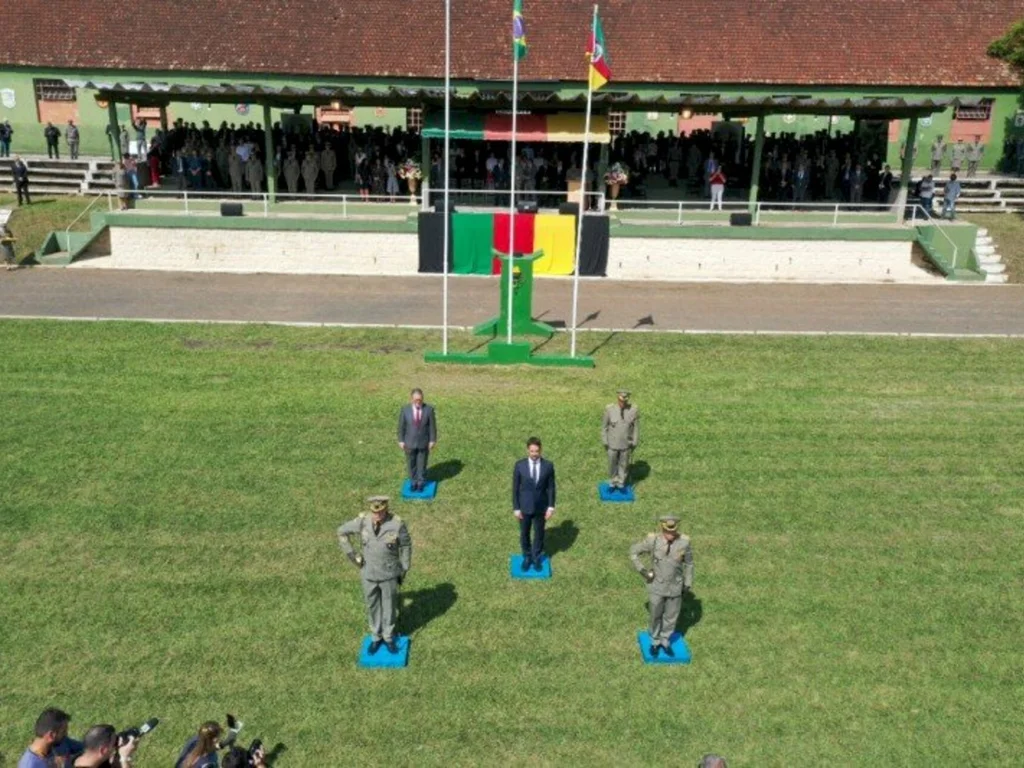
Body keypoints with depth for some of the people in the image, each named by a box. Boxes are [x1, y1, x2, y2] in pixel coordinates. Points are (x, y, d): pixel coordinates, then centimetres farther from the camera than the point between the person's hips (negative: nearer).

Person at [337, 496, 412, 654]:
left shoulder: (397, 524, -24)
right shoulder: (363, 521, -19)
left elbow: (406, 547, -9)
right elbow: (342, 532, -2)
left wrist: (404, 571, -2)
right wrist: (352, 555, -6)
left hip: (389, 574, -2)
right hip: (369, 573, 2)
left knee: (389, 605, 17)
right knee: (372, 606, 20)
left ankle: (388, 637, 40)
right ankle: (376, 637, 42)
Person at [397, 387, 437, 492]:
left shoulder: (429, 409, -13)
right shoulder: (405, 409, -12)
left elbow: (432, 426, -6)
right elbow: (401, 426, -5)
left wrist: (432, 440, -6)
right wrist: (401, 441, -5)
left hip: (424, 443, -1)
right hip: (410, 443, 1)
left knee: (422, 464, 12)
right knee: (411, 464, 14)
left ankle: (421, 482, 30)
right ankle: (413, 482, 32)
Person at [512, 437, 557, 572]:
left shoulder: (548, 466, -11)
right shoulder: (520, 465, -13)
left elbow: (551, 487, -4)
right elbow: (515, 488, -6)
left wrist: (551, 507, -6)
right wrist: (516, 508, -6)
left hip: (541, 507, 0)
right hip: (525, 507, 0)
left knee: (539, 534, 16)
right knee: (524, 534, 15)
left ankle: (537, 558, 37)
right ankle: (527, 557, 38)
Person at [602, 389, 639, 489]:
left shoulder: (634, 410, -20)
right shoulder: (609, 409, -21)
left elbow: (636, 427, -7)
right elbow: (604, 426, -8)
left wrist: (634, 443, -3)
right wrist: (605, 442, -4)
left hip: (626, 443, 0)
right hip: (612, 443, 0)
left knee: (624, 463, 19)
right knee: (612, 463, 18)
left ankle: (621, 481, 43)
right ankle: (612, 480, 44)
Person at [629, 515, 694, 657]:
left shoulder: (684, 542, -19)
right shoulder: (652, 540, -23)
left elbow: (689, 563, -2)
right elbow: (633, 551, -8)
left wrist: (688, 584, 3)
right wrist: (642, 570, -13)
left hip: (675, 587, 1)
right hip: (656, 586, -1)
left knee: (671, 616, 18)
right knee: (655, 616, 17)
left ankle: (665, 642, 42)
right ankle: (655, 642, 42)